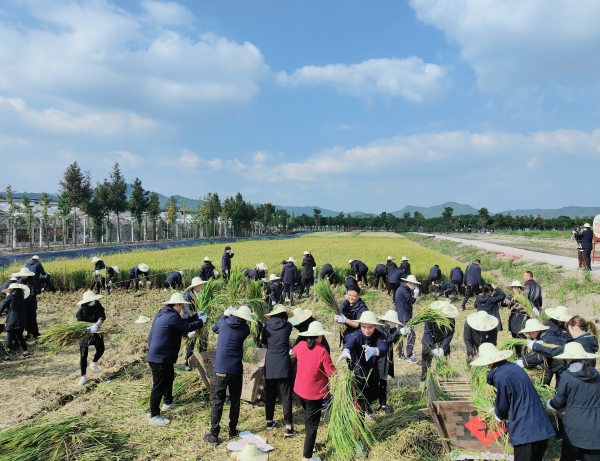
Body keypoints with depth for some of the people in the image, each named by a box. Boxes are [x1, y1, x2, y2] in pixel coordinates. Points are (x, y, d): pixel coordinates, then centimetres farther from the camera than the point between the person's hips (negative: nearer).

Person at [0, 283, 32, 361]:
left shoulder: (11, 296, -8)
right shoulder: (22, 297, 10)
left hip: (12, 321, -6)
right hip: (22, 320, 6)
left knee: (9, 338, 2)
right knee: (20, 336, 18)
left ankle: (7, 356, 5)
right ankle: (26, 352, 17)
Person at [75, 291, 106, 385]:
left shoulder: (98, 307, -14)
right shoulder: (81, 311, -17)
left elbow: (102, 318, -27)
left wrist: (96, 325, -48)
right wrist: (87, 328, -44)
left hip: (96, 332, 1)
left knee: (100, 348, -13)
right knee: (83, 355, 3)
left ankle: (93, 363, 20)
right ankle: (83, 376, 16)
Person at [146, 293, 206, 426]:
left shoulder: (165, 313, 9)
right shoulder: (171, 316, -24)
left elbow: (182, 323, 19)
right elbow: (187, 327, -17)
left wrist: (196, 316, 17)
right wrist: (201, 321, -3)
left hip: (161, 355, 11)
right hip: (159, 357, -11)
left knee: (169, 377, 28)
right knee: (159, 385, -4)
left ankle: (167, 402, 45)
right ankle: (154, 416, 3)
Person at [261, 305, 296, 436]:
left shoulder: (267, 325, 5)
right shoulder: (288, 326, 1)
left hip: (269, 363, 3)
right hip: (283, 363, -3)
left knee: (269, 394, 15)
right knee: (286, 396, 0)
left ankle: (269, 421, 28)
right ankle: (288, 427, -1)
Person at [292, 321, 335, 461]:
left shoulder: (301, 345, -4)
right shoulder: (322, 351, -22)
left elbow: (293, 351, 21)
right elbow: (331, 373, -19)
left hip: (300, 390, 7)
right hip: (314, 393, -6)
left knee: (308, 418, 28)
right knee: (312, 424, 5)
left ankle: (309, 444, 43)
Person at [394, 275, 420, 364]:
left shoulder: (400, 289, 14)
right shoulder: (404, 290, -18)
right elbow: (412, 301, -21)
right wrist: (416, 293, -8)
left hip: (400, 316, 11)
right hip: (405, 317, -11)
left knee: (402, 335, 16)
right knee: (411, 335, -9)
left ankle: (400, 354, 23)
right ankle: (408, 356, -6)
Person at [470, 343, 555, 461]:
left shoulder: (500, 376, -18)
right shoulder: (513, 367, 9)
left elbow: (502, 406, -5)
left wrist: (498, 414, 17)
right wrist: (498, 410, 29)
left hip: (526, 430, -9)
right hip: (540, 426, 9)